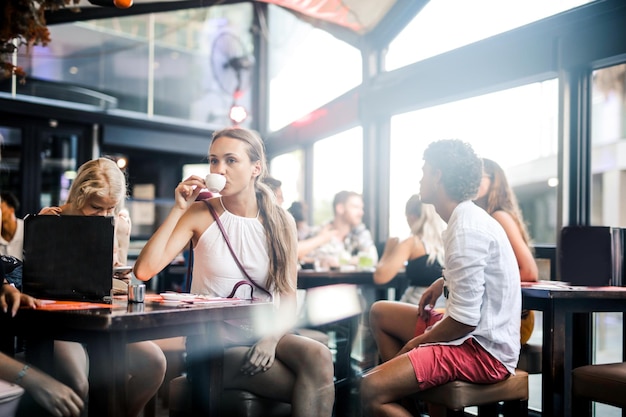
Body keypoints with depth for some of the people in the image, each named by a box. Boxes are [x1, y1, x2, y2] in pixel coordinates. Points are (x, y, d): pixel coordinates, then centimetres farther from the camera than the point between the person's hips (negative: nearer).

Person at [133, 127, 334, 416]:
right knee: (315, 389, -26)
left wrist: (271, 337, -19)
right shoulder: (201, 215, -2)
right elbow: (144, 270, -15)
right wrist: (178, 209, -15)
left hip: (262, 333, 3)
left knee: (319, 357, -30)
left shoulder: (281, 222, 3)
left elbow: (288, 296, 0)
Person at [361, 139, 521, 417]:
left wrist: (421, 341, -8)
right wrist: (444, 281, 12)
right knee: (380, 313, 21)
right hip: (475, 334, 10)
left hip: (483, 350, -10)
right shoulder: (468, 218, 9)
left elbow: (465, 321, -24)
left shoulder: (467, 230, -22)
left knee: (371, 390, -25)